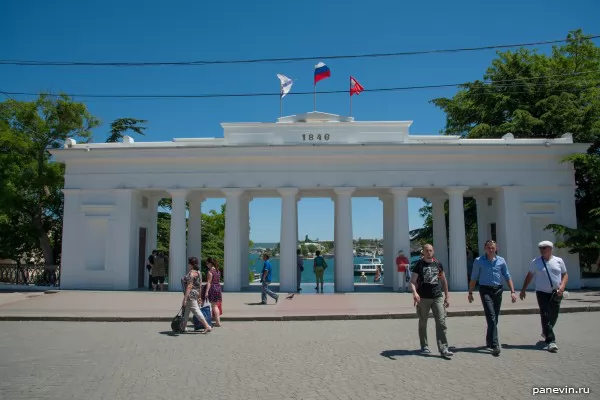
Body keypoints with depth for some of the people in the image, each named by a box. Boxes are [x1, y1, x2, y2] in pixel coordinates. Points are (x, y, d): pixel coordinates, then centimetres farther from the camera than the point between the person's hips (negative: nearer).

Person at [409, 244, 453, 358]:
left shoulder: (438, 264, 9)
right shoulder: (419, 265, -2)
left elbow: (443, 280, 18)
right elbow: (412, 281, -8)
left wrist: (447, 296, 15)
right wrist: (414, 292, -27)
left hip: (438, 297, 2)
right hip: (423, 298, -2)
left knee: (441, 322, -6)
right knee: (423, 323, 9)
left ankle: (443, 349, -3)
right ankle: (424, 347, 22)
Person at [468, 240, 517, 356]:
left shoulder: (501, 261, 8)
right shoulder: (478, 261, 1)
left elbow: (507, 277, 10)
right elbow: (473, 278, 5)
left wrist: (512, 291, 2)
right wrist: (470, 292, 4)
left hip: (498, 290, 4)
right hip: (485, 290, -4)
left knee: (495, 318, 11)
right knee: (491, 317, -14)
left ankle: (489, 341, 27)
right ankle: (494, 345, -18)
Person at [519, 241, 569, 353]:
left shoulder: (559, 261, 2)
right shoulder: (536, 262, 0)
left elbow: (565, 275, 8)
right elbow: (529, 276, 7)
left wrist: (562, 287, -10)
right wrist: (523, 290, 8)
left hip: (556, 293, 2)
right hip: (542, 293, -2)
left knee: (554, 316, 12)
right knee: (546, 316, -11)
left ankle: (545, 332, 39)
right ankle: (551, 341, -10)